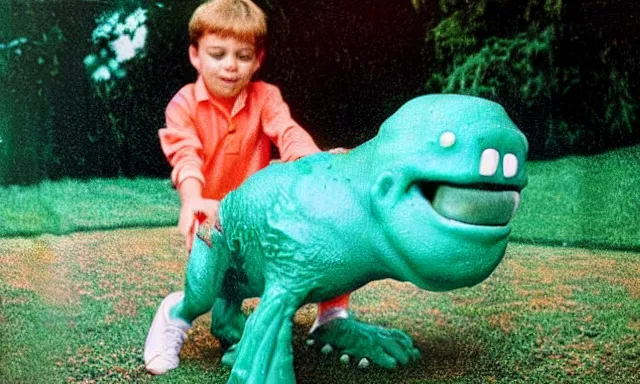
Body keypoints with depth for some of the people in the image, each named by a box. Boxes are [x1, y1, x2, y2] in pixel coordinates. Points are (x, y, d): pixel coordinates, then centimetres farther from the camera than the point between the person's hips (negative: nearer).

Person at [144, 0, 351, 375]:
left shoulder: (265, 97, 0)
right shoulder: (185, 104, -7)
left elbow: (289, 133, -18)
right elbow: (186, 156, -22)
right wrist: (192, 199, -44)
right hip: (212, 216, -2)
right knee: (206, 283, -30)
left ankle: (333, 314, 0)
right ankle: (176, 315, 11)